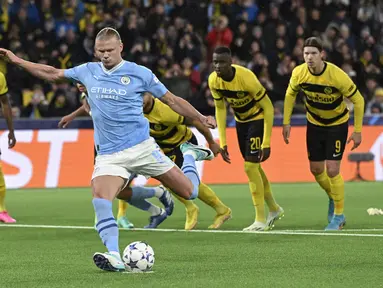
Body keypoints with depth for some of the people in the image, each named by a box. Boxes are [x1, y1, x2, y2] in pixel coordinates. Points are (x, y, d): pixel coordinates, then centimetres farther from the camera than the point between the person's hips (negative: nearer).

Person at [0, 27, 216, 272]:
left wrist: (201, 118, 3)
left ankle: (190, 155, 32)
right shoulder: (88, 71, 8)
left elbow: (172, 100, 5)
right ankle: (114, 257, -30)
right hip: (109, 156, 2)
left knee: (189, 192, -1)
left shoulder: (139, 73, -2)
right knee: (100, 200, -27)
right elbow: (52, 73, 20)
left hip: (141, 148, -2)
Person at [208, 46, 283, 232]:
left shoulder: (246, 78, -32)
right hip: (241, 121, 7)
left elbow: (268, 108, -25)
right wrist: (222, 142, -4)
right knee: (254, 166, 15)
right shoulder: (213, 80, -14)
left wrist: (266, 143, -26)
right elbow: (220, 109, 0)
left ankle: (261, 220, -7)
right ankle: (274, 209, 34)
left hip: (258, 119, -7)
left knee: (250, 167, -15)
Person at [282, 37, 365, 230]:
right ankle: (333, 197, 39)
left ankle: (339, 215, 6)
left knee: (332, 170, -11)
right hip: (315, 123, 4)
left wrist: (357, 131, -16)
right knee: (316, 169, 8)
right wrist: (286, 122, 0)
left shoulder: (337, 76, -30)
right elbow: (290, 94, 3)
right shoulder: (299, 73, -19)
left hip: (337, 124, -4)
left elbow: (358, 100, -18)